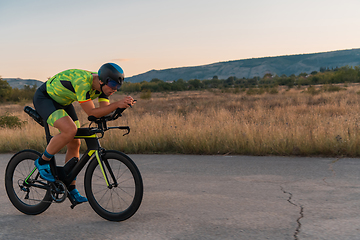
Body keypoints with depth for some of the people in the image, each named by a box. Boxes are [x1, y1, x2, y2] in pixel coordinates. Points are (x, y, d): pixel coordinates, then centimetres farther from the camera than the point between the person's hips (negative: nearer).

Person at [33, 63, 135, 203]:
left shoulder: (102, 86, -12)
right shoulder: (83, 82, -36)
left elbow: (105, 109, -14)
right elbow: (91, 113, -34)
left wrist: (122, 104, -31)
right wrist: (117, 104, -41)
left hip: (62, 102, 8)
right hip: (44, 98, -8)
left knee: (74, 144, 2)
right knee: (70, 130, -31)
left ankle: (71, 189, 13)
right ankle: (42, 162, -7)